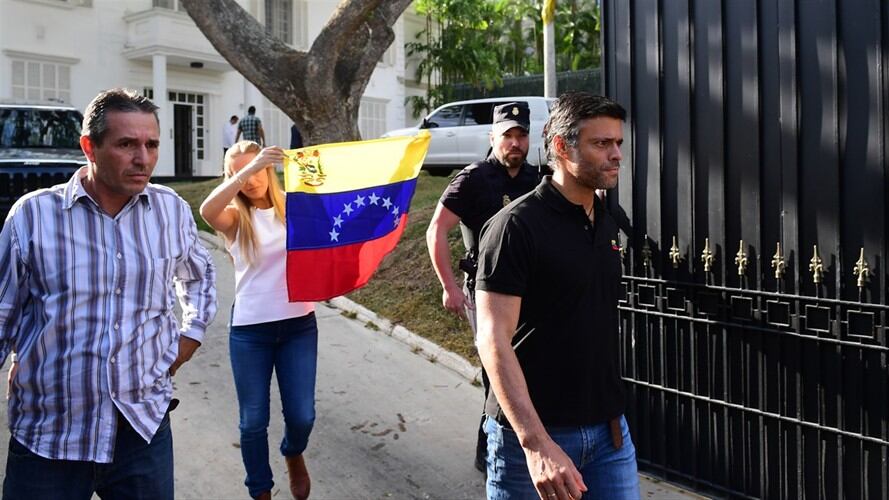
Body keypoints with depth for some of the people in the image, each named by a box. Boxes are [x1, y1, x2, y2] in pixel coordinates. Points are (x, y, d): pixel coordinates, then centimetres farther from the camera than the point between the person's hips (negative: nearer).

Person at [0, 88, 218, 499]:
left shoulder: (172, 211, 2)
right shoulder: (33, 214, -7)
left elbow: (200, 275, 22)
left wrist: (191, 334, 11)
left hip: (145, 427, 2)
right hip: (47, 436, -2)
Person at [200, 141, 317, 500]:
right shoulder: (235, 218, -2)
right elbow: (207, 211, -25)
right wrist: (247, 169, -34)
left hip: (299, 324, 1)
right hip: (250, 329, -1)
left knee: (301, 414, 4)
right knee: (254, 420, 7)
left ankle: (294, 454, 40)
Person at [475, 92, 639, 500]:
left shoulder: (608, 223, 9)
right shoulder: (515, 227, -14)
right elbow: (493, 340, -21)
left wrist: (613, 414, 15)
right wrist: (535, 442, -29)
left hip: (609, 430, 6)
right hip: (533, 434, -6)